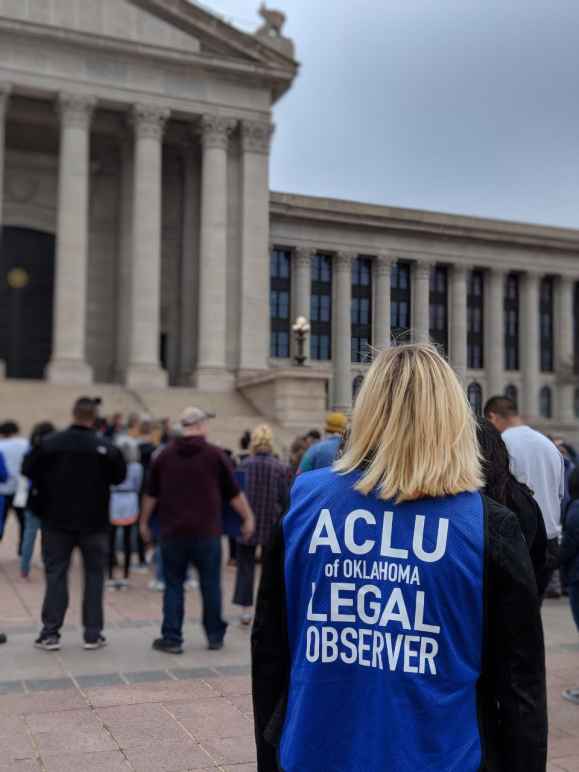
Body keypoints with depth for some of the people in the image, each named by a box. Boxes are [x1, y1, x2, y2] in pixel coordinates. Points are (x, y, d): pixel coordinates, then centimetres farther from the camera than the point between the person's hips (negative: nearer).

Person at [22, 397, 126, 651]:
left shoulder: (49, 443, -8)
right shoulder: (106, 447, -10)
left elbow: (28, 470, -3)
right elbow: (120, 477, -2)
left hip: (57, 519, 1)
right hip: (94, 522, 0)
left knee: (56, 574, 8)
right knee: (94, 575, 9)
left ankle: (50, 633, 7)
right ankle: (93, 634, 10)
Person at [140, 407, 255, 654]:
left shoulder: (165, 455, 5)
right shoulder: (215, 454, -1)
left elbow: (151, 494, 11)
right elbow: (234, 493, 3)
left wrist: (144, 522, 23)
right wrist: (248, 517, 16)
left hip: (173, 532, 2)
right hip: (206, 532, -1)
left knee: (174, 585, 8)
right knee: (211, 585, 10)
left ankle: (171, 639, 8)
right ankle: (215, 636, 19)